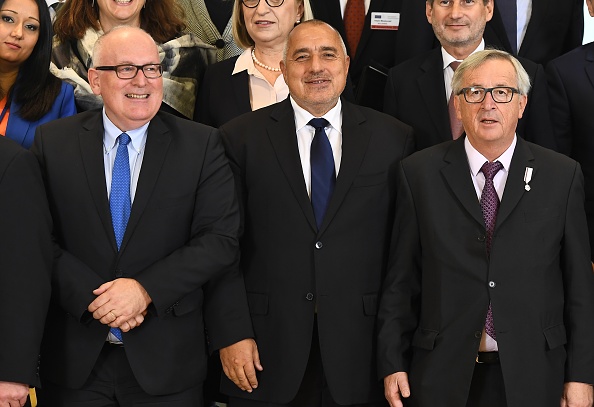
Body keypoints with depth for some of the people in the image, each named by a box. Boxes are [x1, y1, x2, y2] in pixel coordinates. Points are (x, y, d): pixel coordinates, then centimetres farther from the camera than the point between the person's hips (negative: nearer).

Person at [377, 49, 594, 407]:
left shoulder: (562, 175, 2)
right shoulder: (419, 173, 2)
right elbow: (401, 279, 3)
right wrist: (393, 364, 0)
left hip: (532, 377, 0)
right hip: (442, 377, 0)